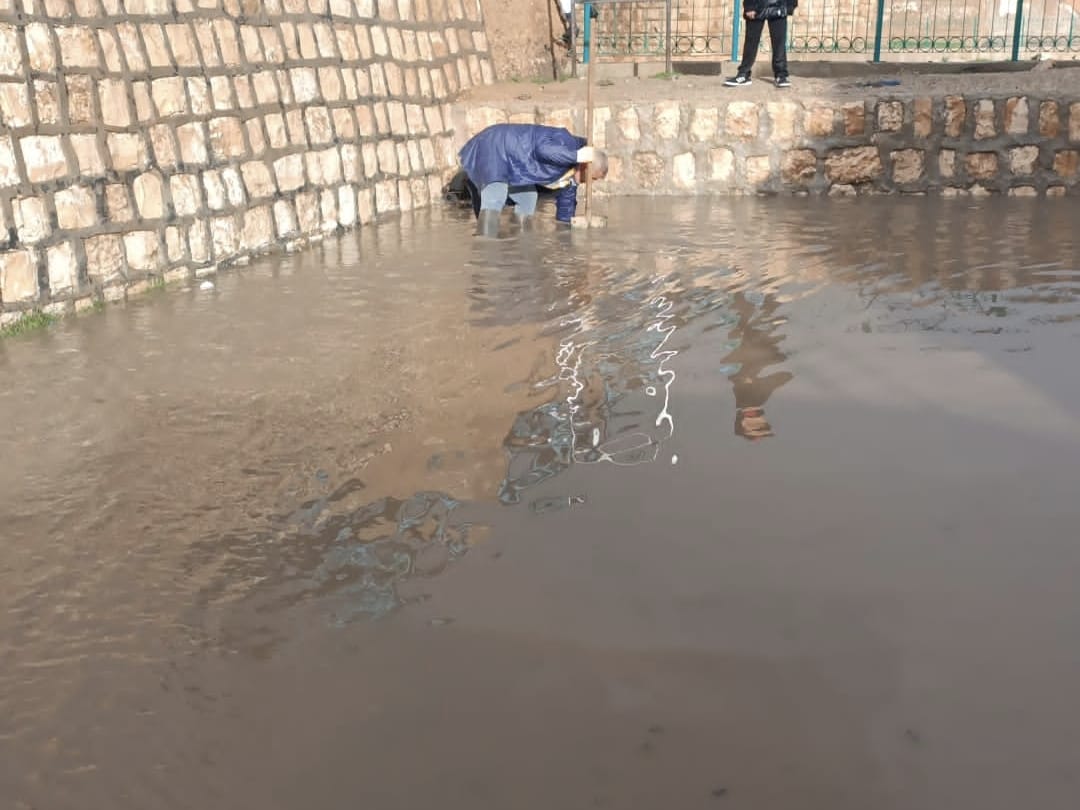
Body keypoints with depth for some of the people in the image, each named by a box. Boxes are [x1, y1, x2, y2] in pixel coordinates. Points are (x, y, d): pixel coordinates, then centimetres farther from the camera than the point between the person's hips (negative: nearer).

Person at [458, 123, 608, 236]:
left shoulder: (572, 173, 9)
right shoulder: (568, 144, -22)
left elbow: (566, 205, 20)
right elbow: (544, 149, -43)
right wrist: (578, 156, -41)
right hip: (491, 146, -11)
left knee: (528, 200, 15)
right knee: (494, 198, -31)